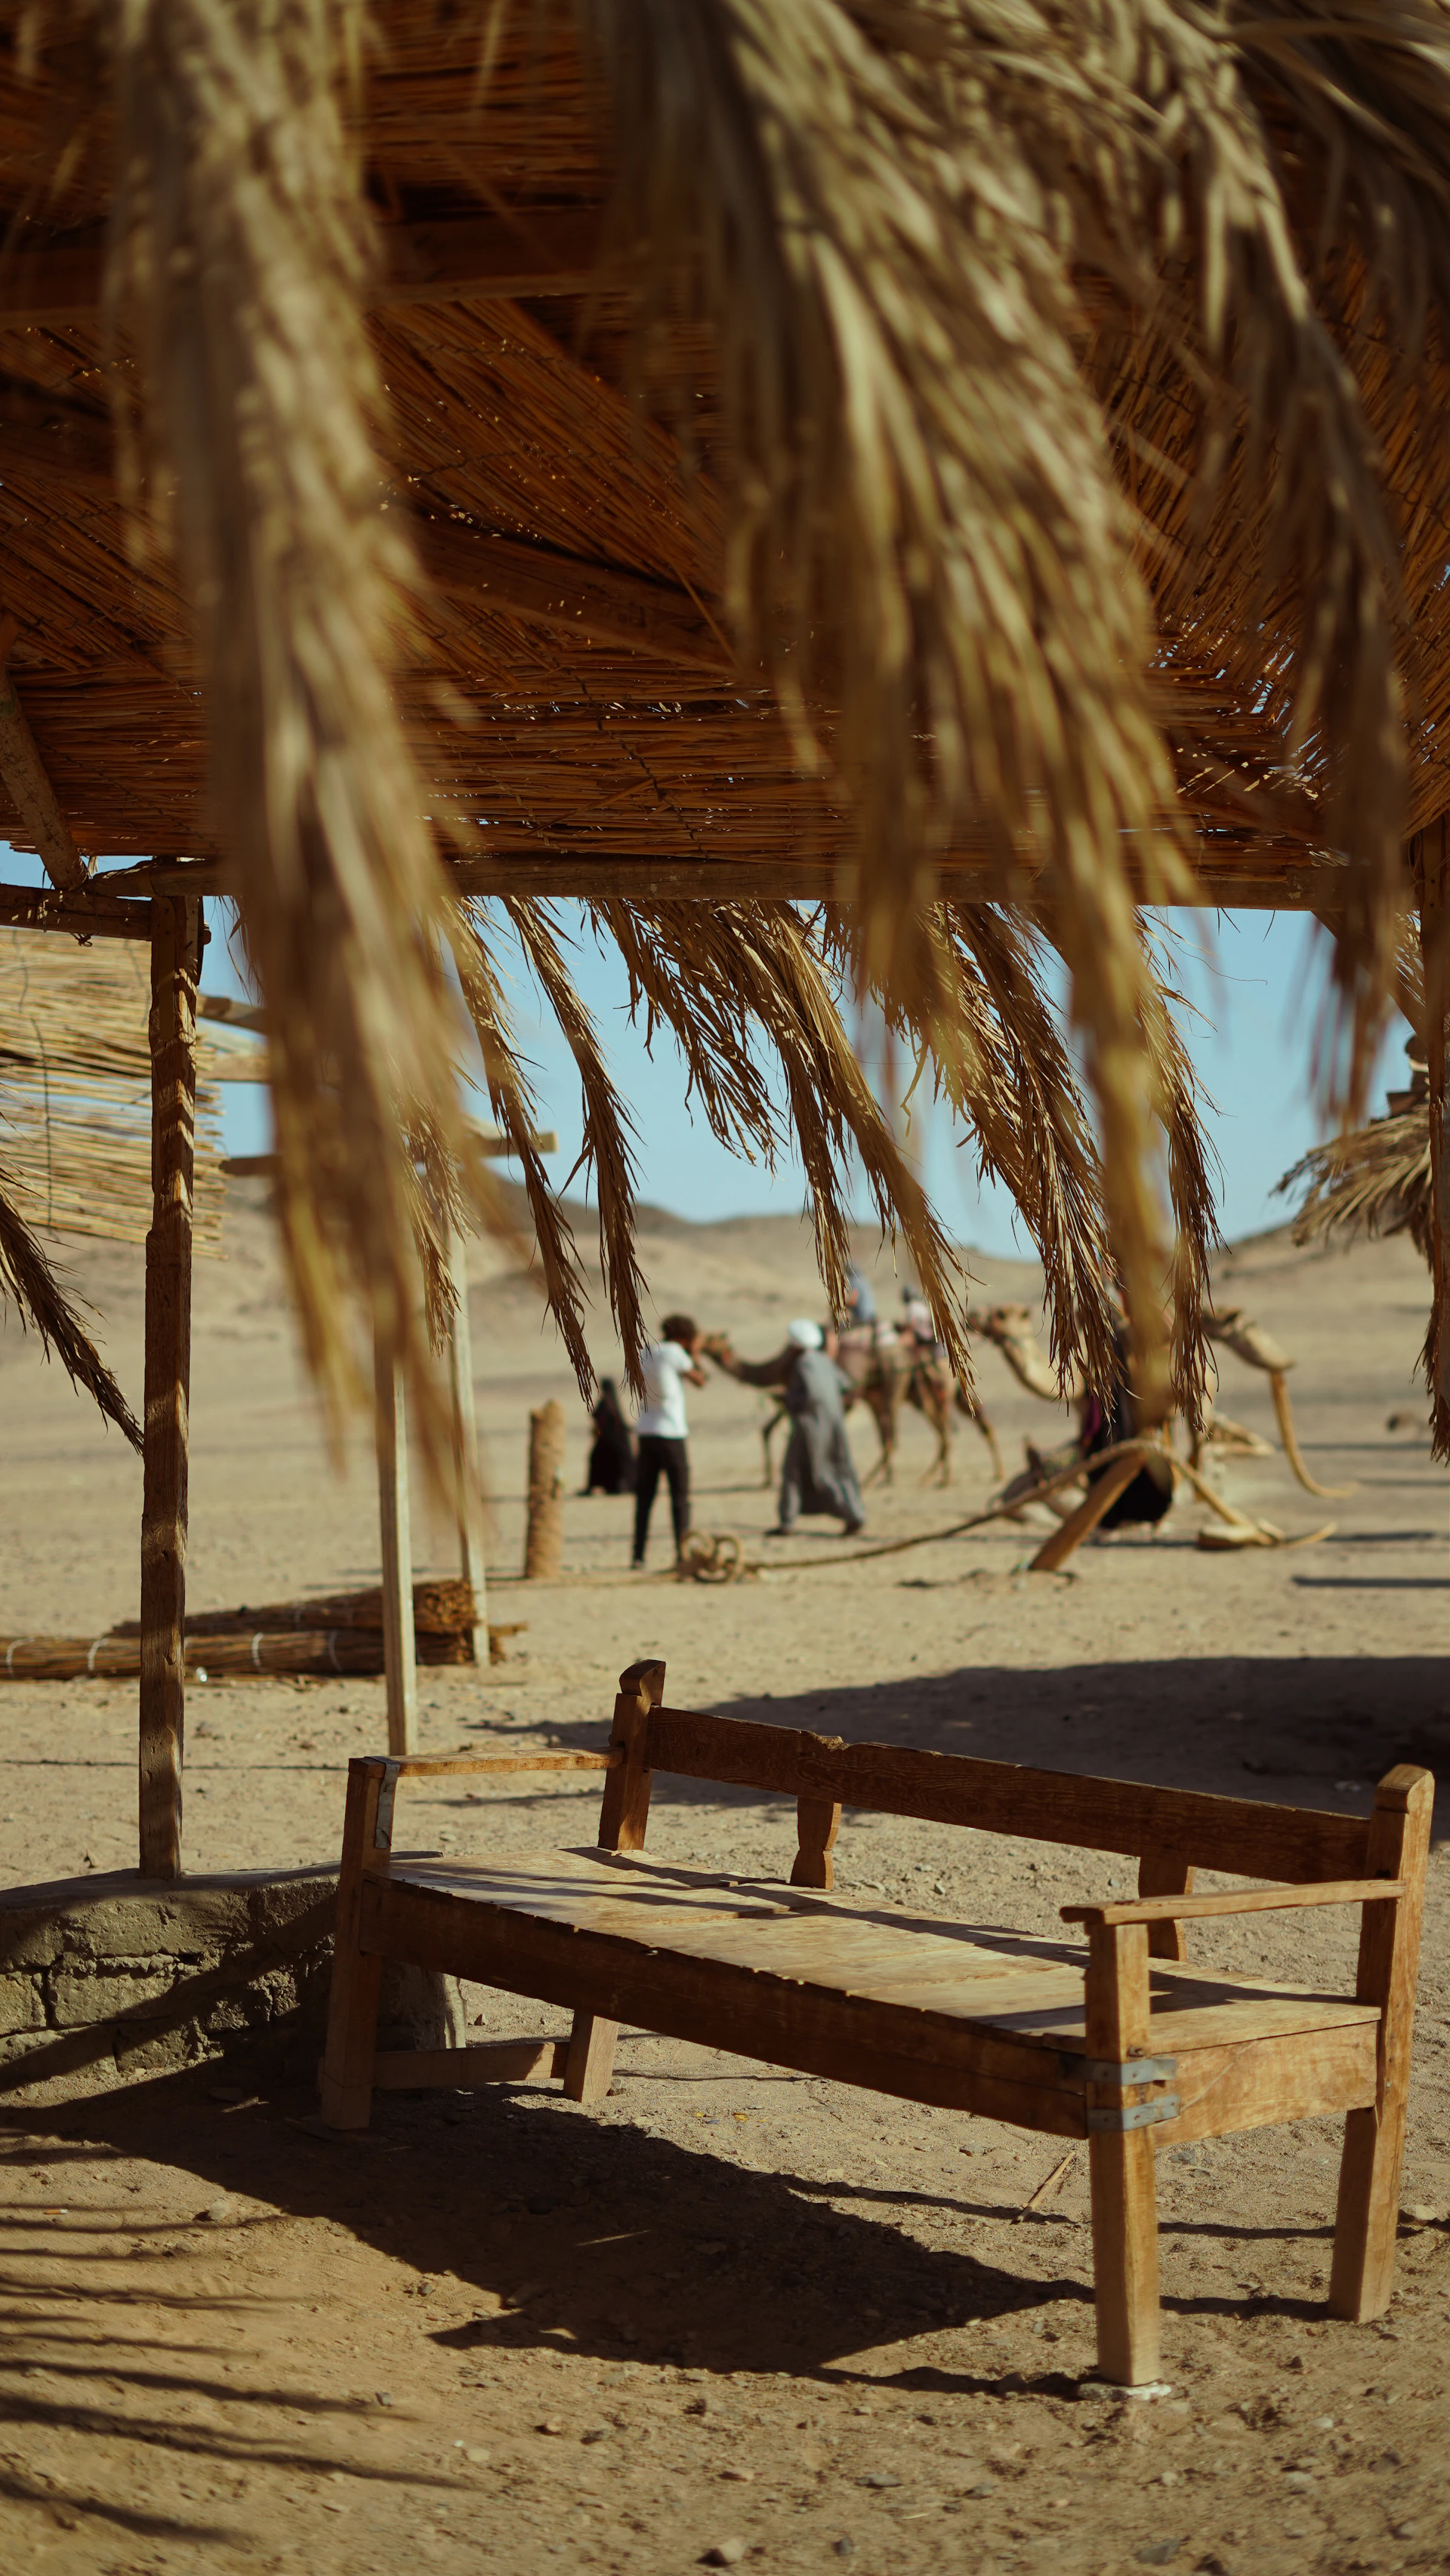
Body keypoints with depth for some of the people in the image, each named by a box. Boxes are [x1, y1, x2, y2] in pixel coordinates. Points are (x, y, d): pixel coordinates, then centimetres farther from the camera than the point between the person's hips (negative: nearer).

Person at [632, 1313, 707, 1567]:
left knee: (644, 1495, 7)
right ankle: (682, 1553, -4)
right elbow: (700, 1380, 0)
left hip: (645, 1432, 6)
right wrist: (695, 1353, 16)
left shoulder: (644, 1353, 9)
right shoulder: (674, 1353, -8)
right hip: (671, 1432, -5)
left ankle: (638, 1554, 3)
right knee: (680, 1495, 1)